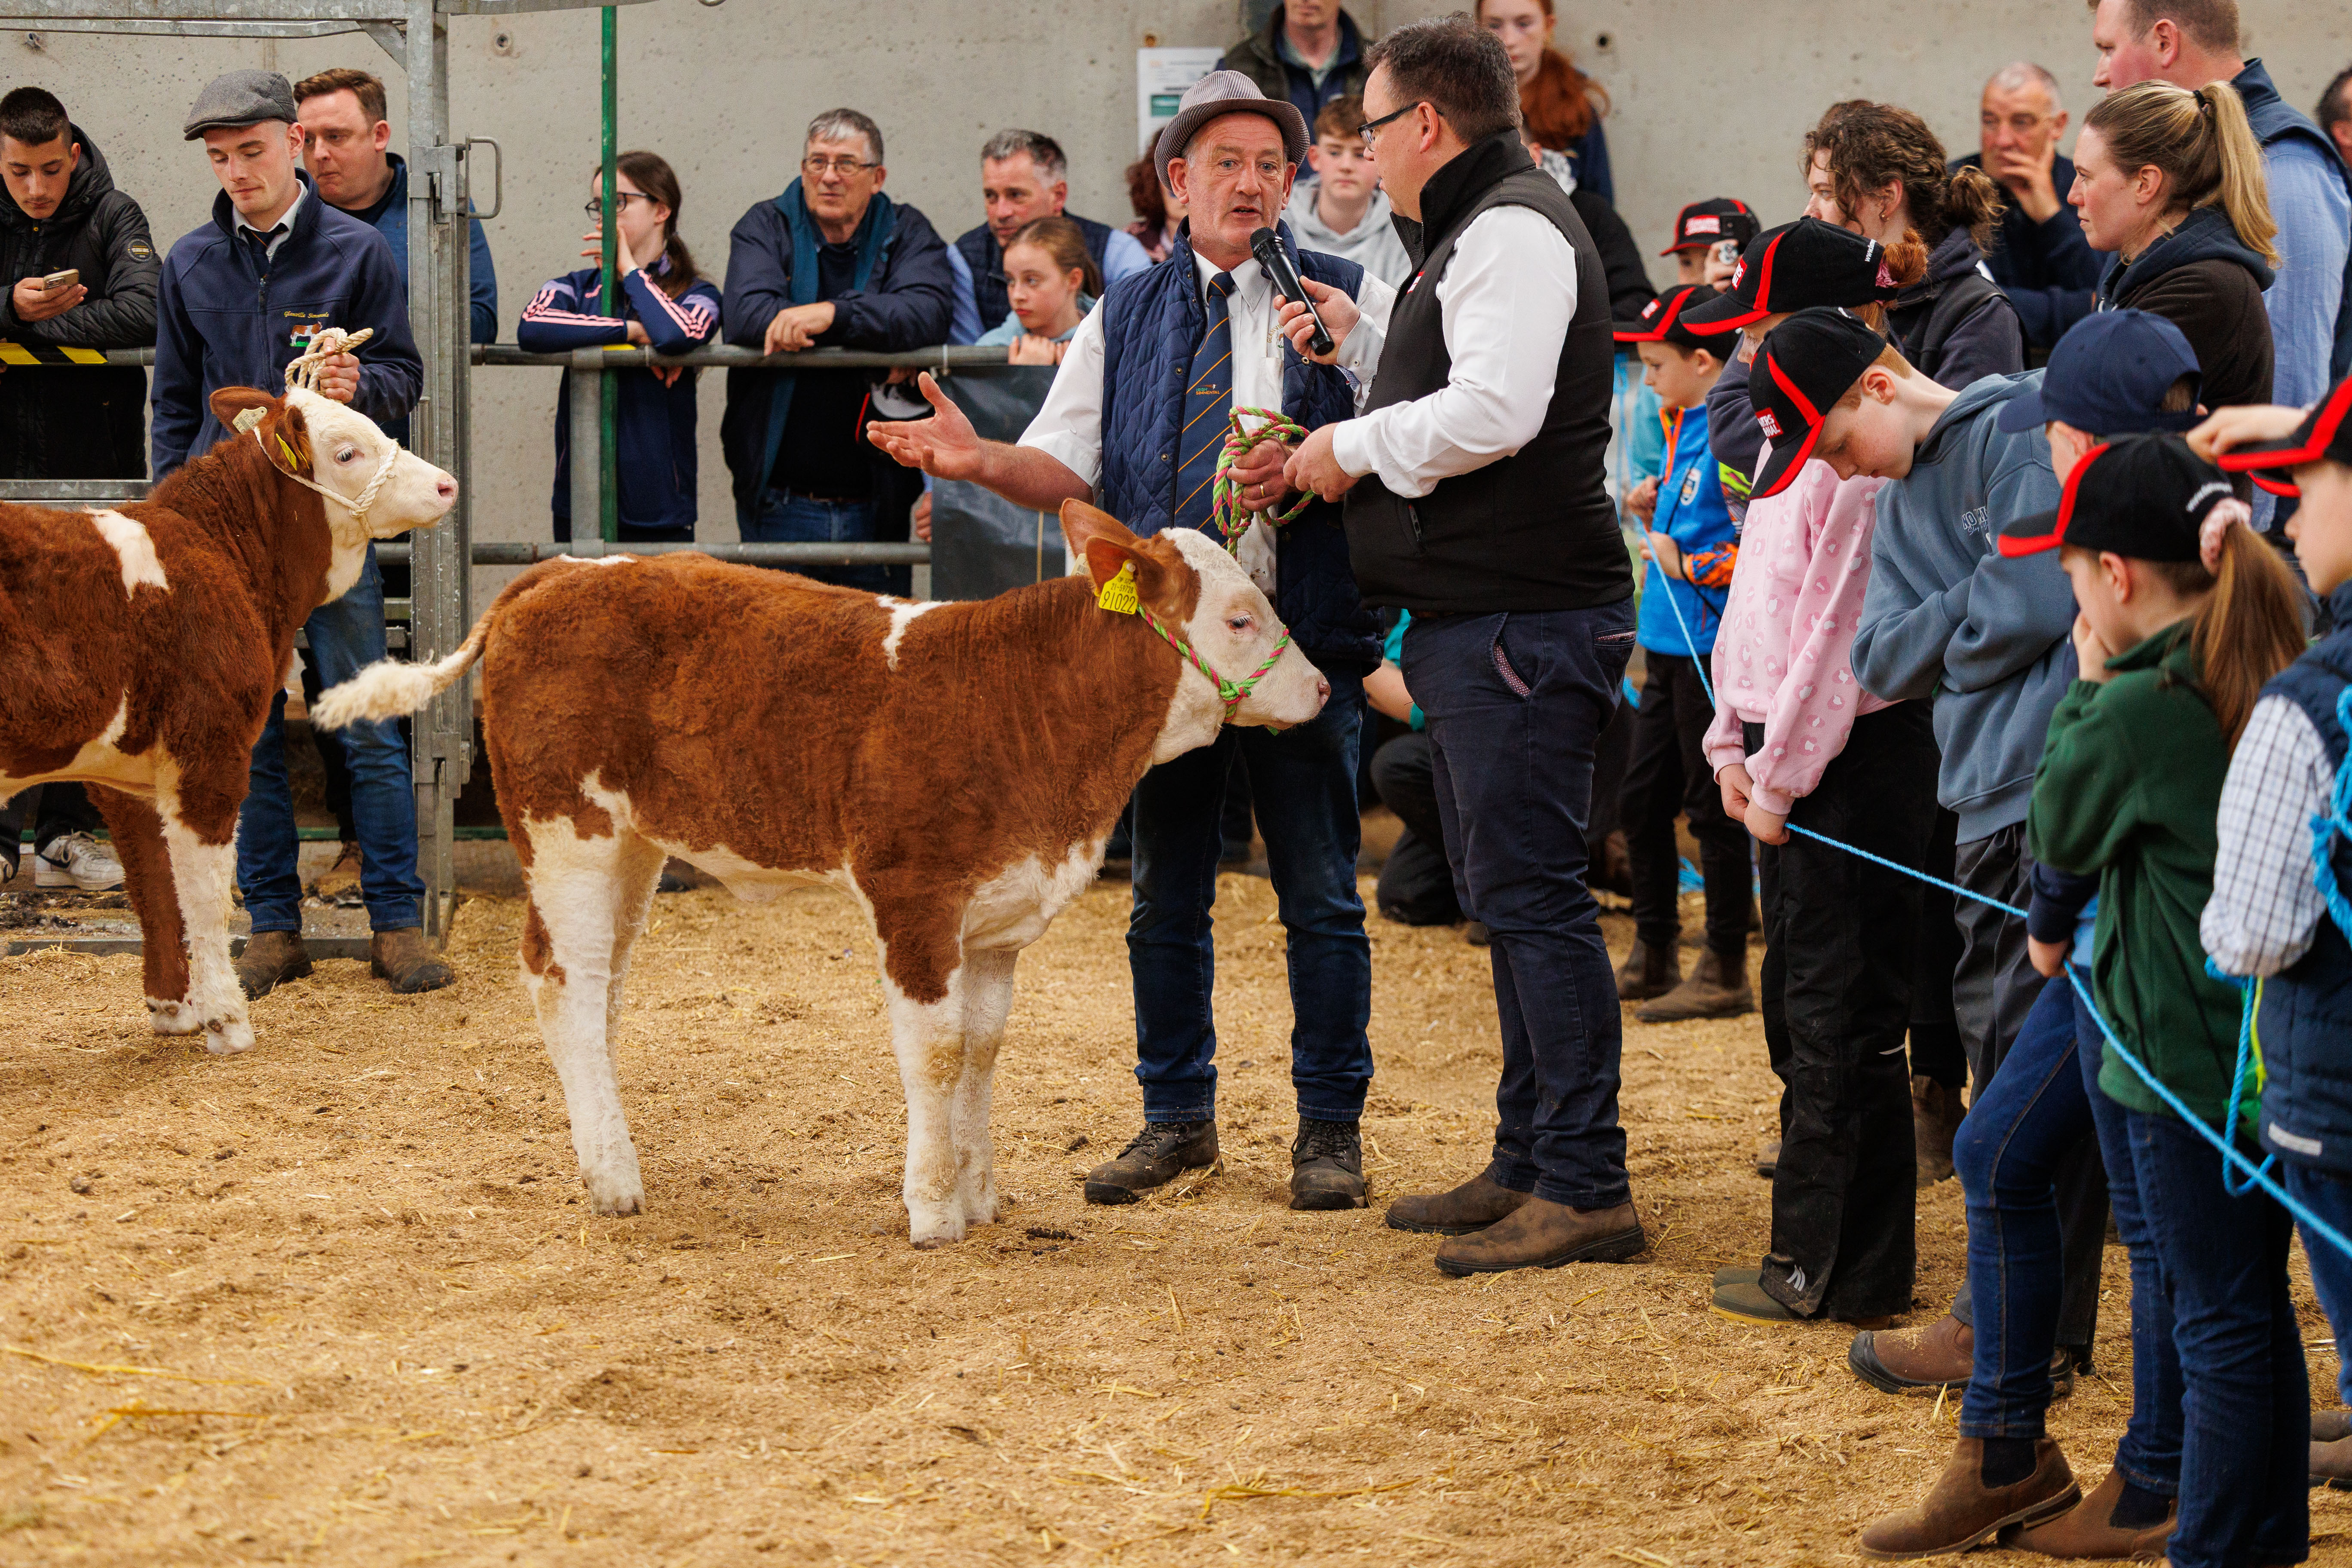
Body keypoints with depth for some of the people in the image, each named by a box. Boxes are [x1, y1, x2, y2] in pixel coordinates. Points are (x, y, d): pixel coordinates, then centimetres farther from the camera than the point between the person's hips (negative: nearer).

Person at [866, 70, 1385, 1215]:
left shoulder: (1348, 301, 3)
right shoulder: (1124, 321, 12)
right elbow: (1064, 471, 8)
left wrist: (1311, 467, -21)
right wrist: (979, 461, -11)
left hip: (1302, 640, -3)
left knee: (1320, 895, 2)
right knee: (1164, 893, 9)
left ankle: (1330, 1126, 12)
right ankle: (1176, 1117, 20)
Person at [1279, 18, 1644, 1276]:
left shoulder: (1512, 231, -13)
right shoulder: (1479, 231, 21)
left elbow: (1494, 411, -24)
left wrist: (1356, 445, -13)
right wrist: (1366, 342, 18)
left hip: (1519, 624, -11)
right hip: (1476, 618, 11)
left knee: (1532, 895, -11)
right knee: (1506, 898, 15)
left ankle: (1585, 1191, -10)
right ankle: (1528, 1166, 22)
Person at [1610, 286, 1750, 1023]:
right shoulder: (1683, 426, 14)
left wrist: (1687, 565, -17)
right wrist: (1654, 507, 9)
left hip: (1712, 651, -10)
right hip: (1669, 646, 10)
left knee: (1712, 808, -3)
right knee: (1640, 800, 15)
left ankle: (1725, 974, 5)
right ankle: (1654, 955, 26)